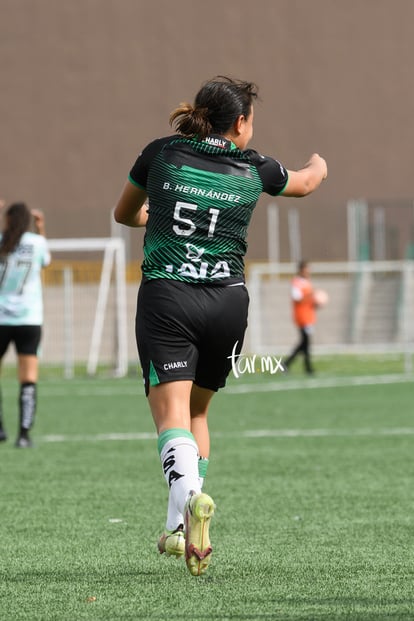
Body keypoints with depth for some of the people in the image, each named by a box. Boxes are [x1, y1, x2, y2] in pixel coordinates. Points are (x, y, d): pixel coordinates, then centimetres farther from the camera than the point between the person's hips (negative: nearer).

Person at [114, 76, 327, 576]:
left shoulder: (161, 154, 6)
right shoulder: (253, 170, 7)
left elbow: (124, 213, 22)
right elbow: (304, 184, 30)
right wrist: (319, 166, 54)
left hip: (164, 296, -2)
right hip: (227, 302, 2)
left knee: (172, 413, -11)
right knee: (197, 411, 18)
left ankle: (189, 496, -39)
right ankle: (180, 529, 14)